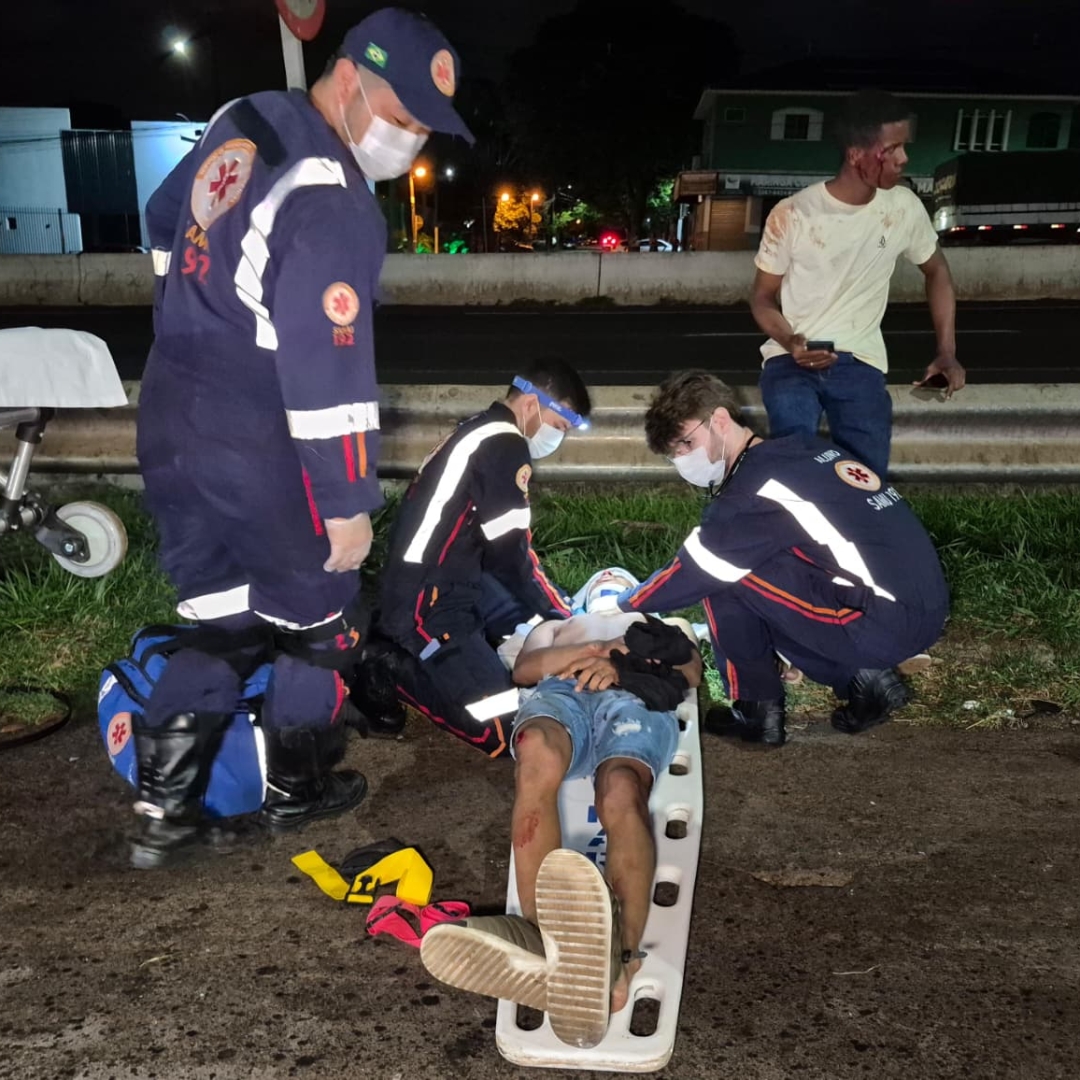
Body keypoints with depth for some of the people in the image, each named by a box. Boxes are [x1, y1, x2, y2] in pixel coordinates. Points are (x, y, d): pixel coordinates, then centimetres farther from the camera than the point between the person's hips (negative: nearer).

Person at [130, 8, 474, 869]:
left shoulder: (243, 121, 9)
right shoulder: (332, 206, -20)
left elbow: (164, 222, 24)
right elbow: (326, 366, -24)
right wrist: (348, 500, -17)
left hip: (171, 417, 8)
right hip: (257, 448, -8)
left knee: (223, 617, 18)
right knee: (317, 618, 13)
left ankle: (164, 807, 20)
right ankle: (299, 792, 29)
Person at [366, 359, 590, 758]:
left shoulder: (481, 431, 13)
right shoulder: (504, 446, -16)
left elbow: (492, 545, 15)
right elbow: (509, 555, -15)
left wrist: (560, 607, 12)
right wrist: (563, 615, 0)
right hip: (427, 603, -10)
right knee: (505, 733, -13)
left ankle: (410, 651, 15)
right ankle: (391, 671, -1)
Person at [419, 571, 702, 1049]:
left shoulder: (664, 626, 44)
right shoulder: (556, 625, 46)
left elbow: (690, 671, 20)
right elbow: (523, 669, 22)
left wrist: (623, 666, 0)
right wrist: (593, 650, 3)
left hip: (638, 699, 0)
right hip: (560, 692, 1)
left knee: (620, 795, -39)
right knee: (537, 758, -41)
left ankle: (621, 957, -57)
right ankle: (543, 940, -51)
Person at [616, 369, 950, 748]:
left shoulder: (756, 488, -15)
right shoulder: (796, 450, 11)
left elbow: (691, 574, -6)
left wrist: (622, 605, 11)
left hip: (890, 624, -9)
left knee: (726, 574, -8)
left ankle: (758, 711, 5)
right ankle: (861, 677, 12)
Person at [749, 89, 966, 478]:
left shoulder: (904, 207, 1)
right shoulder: (792, 214, -9)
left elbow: (936, 271, 17)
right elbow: (763, 297, 0)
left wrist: (947, 353, 7)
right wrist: (790, 342, -22)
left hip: (860, 363, 3)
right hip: (791, 359, -3)